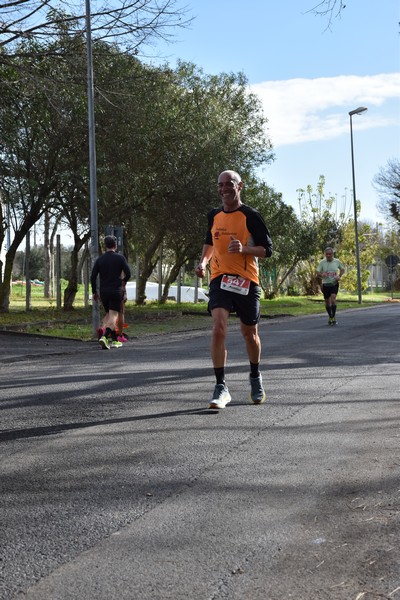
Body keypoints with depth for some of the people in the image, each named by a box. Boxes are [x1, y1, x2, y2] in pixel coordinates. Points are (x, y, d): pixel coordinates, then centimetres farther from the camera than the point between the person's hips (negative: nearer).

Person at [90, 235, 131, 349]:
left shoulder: (99, 259, 4)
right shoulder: (120, 258, -3)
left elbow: (93, 277, 1)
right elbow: (128, 274, -7)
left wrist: (94, 292, 10)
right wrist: (123, 281, 15)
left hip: (103, 292, 4)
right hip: (116, 291, -4)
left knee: (108, 315, 18)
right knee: (113, 316, -5)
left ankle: (114, 340, 18)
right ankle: (104, 337, -26)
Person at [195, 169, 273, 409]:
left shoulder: (251, 216, -4)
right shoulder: (214, 216, 10)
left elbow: (267, 249, -5)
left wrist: (244, 249, -21)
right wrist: (204, 261, 10)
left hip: (247, 281, -2)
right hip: (220, 279, 2)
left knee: (250, 333, 12)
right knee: (219, 328, -18)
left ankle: (256, 378, 38)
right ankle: (221, 387, -15)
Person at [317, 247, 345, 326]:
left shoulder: (337, 261, -2)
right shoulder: (322, 262, -5)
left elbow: (342, 269, 14)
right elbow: (317, 272, -4)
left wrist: (339, 276, -3)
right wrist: (321, 275, -27)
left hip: (334, 284, -1)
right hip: (325, 284, 1)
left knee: (333, 299, -21)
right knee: (327, 302, 9)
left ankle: (333, 317, -13)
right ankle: (330, 317, 29)